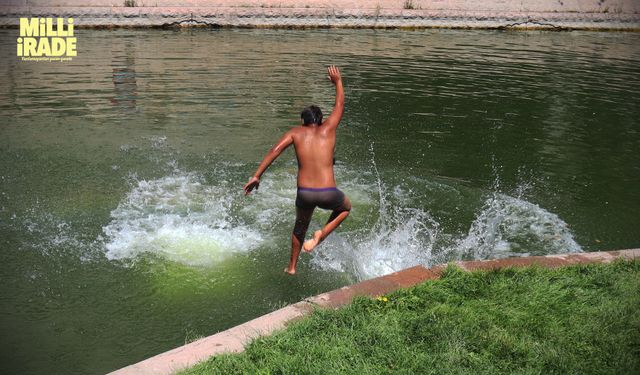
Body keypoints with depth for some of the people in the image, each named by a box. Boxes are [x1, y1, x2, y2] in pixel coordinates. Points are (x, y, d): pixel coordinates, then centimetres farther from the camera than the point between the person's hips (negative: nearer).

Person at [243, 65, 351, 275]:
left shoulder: (296, 133, 8)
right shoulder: (328, 129, 7)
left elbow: (275, 150, -6)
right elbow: (340, 105, 22)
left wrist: (257, 176, -5)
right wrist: (338, 81, 38)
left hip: (304, 193, 2)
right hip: (328, 194, -2)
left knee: (300, 226, 33)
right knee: (346, 208, 34)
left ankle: (292, 266, 42)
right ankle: (321, 235, 11)